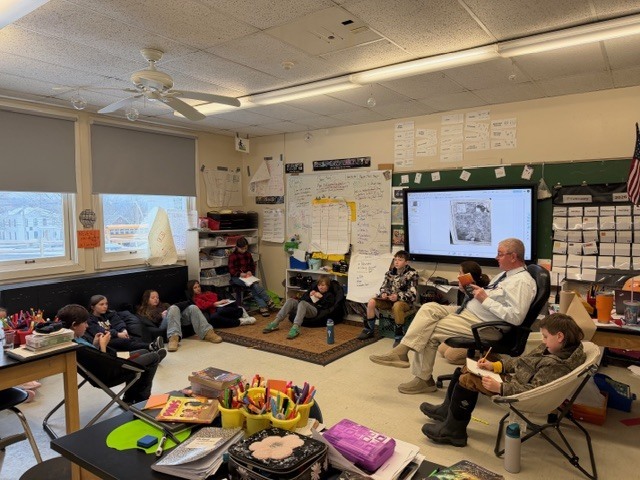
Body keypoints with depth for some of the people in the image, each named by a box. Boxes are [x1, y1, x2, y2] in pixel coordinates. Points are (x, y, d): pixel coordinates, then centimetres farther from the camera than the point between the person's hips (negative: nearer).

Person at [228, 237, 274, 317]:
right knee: (254, 285, -30)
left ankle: (262, 307, -32)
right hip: (236, 277, -4)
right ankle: (268, 301, -26)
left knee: (254, 288, -29)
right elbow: (231, 270, -6)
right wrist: (240, 273, -24)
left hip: (247, 276, 4)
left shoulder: (248, 254, 11)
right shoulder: (232, 256, -3)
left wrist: (250, 271, -3)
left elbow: (252, 265, 19)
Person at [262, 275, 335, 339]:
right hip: (304, 308, 6)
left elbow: (327, 306, -4)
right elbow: (302, 299, 24)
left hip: (315, 310, -6)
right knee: (290, 300, -20)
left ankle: (295, 327, -57)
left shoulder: (330, 295, 15)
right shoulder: (314, 289, 32)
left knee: (302, 303, -36)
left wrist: (321, 297, -7)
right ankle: (275, 323, -31)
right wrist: (309, 295, 6)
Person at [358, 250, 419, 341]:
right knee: (371, 301, -15)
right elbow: (384, 286, 12)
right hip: (389, 299, 6)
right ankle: (369, 330, 1)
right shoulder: (391, 272, 5)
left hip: (404, 301, -5)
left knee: (396, 305, -40)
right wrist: (383, 293, -13)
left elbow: (412, 294, -15)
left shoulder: (412, 274, -10)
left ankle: (399, 336, -27)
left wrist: (398, 296, -30)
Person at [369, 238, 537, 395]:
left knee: (429, 332, -12)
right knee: (429, 307, -8)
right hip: (467, 311, 9)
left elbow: (516, 317, -26)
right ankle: (402, 350, -14)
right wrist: (470, 289, 1)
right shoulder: (506, 274, 14)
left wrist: (485, 299, -23)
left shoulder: (522, 281, -16)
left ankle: (423, 379, 5)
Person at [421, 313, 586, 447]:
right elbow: (521, 361, 10)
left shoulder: (557, 365, -26)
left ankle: (453, 431, -1)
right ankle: (447, 410, 28)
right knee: (464, 371, 11)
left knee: (467, 380, -17)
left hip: (518, 390, -10)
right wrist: (494, 365, 0)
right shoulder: (551, 349, 3)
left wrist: (500, 387, -29)